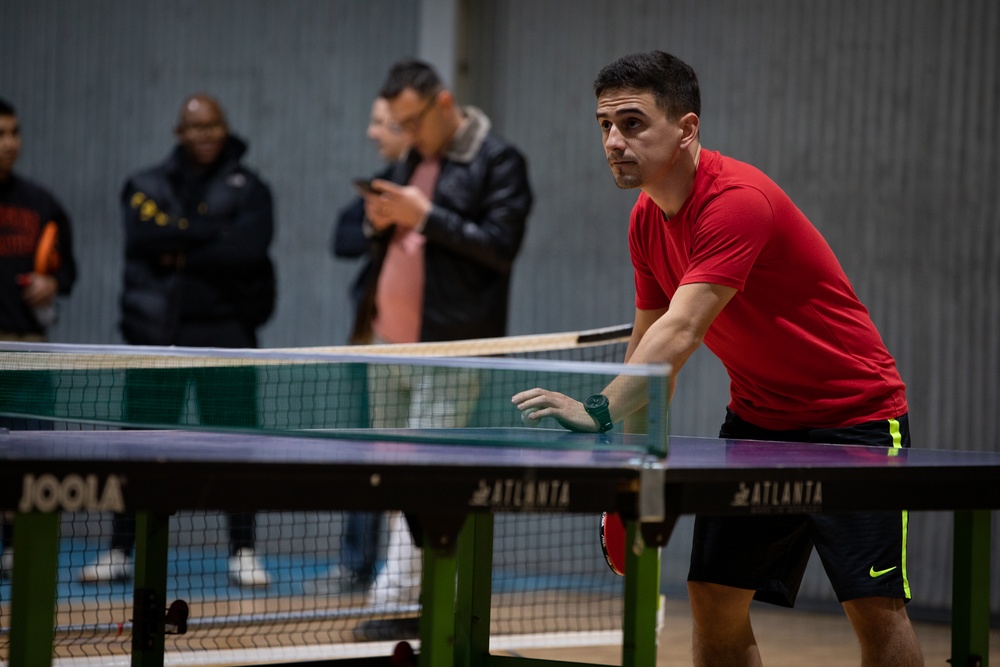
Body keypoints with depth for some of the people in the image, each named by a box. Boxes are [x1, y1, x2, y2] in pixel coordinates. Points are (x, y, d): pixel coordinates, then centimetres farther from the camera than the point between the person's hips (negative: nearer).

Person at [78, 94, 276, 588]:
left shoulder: (248, 189, 6)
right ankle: (121, 550, 8)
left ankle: (242, 552, 4)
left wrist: (180, 252, -9)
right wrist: (210, 233, -10)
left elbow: (249, 248, -11)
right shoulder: (146, 186, 12)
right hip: (155, 334, 2)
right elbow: (142, 236, -8)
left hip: (224, 332, -1)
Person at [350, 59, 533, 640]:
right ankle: (423, 595, 18)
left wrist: (426, 215, -19)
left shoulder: (498, 162, -6)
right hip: (390, 343, 8)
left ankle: (395, 602, -16)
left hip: (447, 352, -8)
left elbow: (501, 245, -15)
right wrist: (380, 222, 1)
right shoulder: (412, 160, 18)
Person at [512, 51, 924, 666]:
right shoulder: (647, 219, 1)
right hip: (757, 419, 8)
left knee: (876, 609, -13)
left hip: (853, 413, -8)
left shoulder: (738, 200, -26)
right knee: (714, 600, -1)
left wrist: (600, 411, -47)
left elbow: (680, 334, -36)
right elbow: (649, 340, 9)